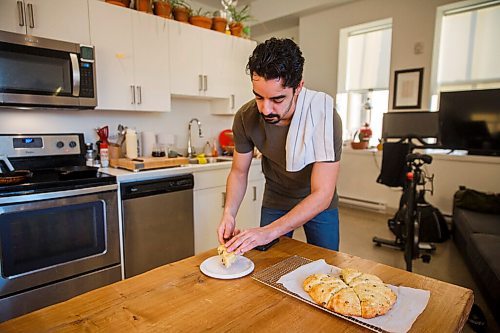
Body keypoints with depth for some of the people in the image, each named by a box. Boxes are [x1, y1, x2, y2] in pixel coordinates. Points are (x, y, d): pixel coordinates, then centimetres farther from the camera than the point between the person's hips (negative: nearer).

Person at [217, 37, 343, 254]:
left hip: (319, 204, -1)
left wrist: (270, 231, -43)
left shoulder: (325, 117, -32)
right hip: (275, 202, 2)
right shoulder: (245, 118, -21)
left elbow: (322, 194, -33)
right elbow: (239, 172, -8)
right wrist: (228, 214, -26)